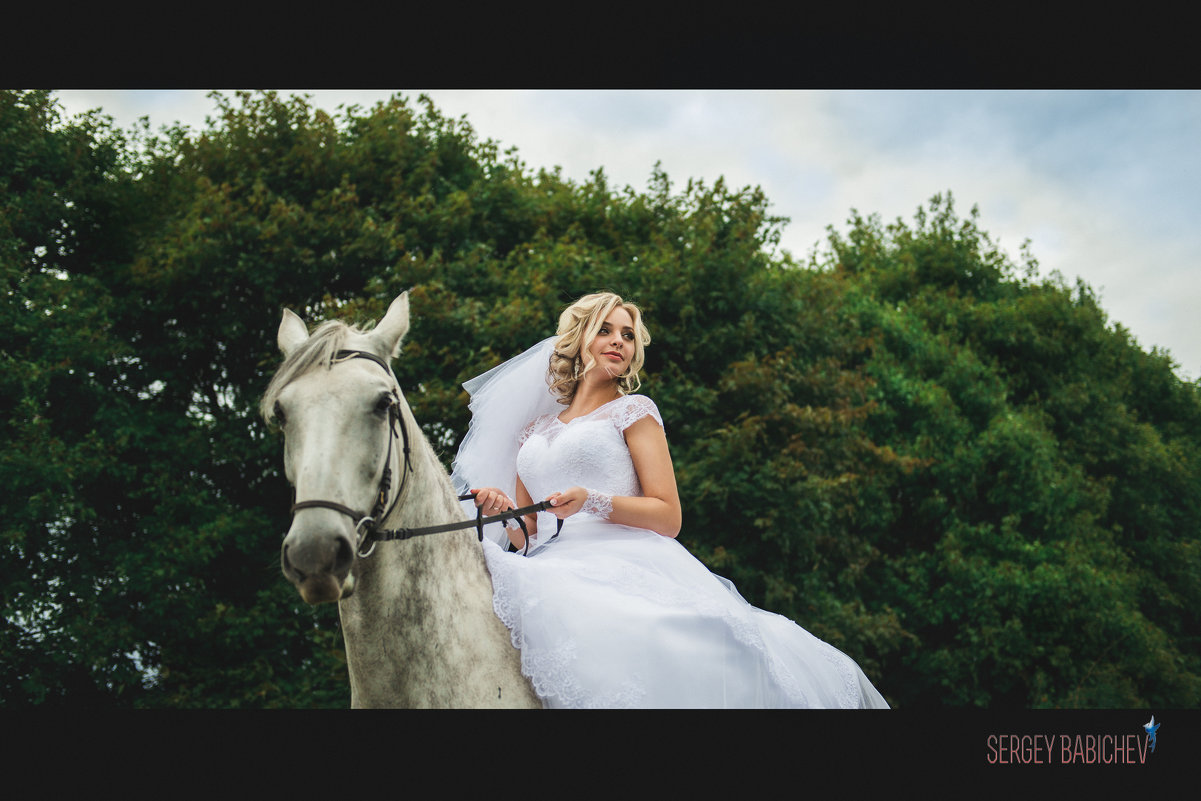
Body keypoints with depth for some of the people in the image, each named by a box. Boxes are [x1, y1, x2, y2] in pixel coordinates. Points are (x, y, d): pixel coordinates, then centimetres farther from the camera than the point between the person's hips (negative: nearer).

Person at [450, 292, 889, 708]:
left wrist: (590, 501, -11)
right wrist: (503, 511, 0)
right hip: (554, 572, 4)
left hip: (624, 568, -3)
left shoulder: (633, 411, 13)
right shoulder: (534, 431, 26)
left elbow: (669, 518, 3)